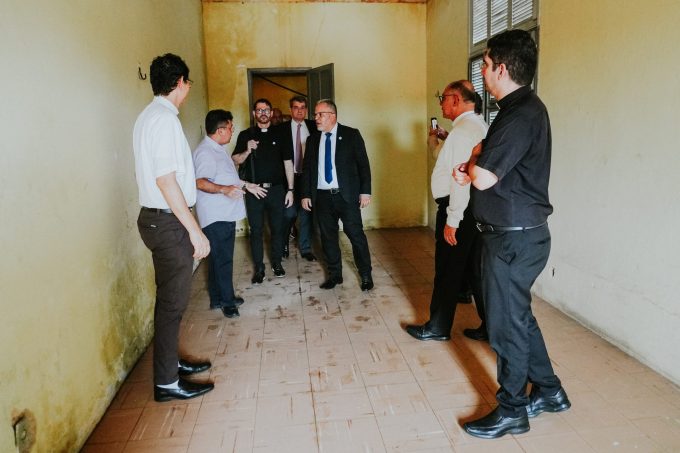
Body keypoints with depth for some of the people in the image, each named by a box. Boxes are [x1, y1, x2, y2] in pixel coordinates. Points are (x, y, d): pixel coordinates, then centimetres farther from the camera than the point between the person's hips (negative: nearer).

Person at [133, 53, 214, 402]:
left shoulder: (148, 116, 15)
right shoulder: (165, 118, -16)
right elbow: (165, 179, -23)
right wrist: (194, 230, -21)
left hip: (155, 217, 10)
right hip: (169, 222, -10)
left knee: (170, 298, 19)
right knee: (173, 301, 0)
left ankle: (171, 362, 34)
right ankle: (167, 383, 14)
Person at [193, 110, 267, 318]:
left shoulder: (218, 149, 17)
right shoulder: (206, 152, -17)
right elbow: (200, 182, -27)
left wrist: (246, 185, 27)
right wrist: (224, 189, -39)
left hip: (226, 213, 10)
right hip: (215, 216, -10)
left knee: (222, 257, 16)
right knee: (222, 259, -2)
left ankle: (220, 297, 26)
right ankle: (226, 300, 9)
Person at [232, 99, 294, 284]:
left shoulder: (279, 134, 6)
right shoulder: (245, 135, 5)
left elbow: (288, 163, 6)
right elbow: (235, 160, 5)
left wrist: (290, 189, 0)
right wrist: (247, 151, -15)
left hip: (276, 189, 0)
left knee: (277, 228, 7)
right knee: (256, 231, 3)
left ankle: (277, 263, 23)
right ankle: (259, 268, 13)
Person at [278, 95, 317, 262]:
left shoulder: (313, 127, 5)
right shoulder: (282, 129, 0)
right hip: (289, 177, -1)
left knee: (306, 213, 7)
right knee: (289, 214, 1)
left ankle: (305, 249, 20)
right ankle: (283, 245, 25)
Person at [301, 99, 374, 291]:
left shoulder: (351, 135, -1)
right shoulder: (312, 139, 10)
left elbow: (363, 164, -2)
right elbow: (306, 169, 13)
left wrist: (365, 191, -8)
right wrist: (306, 194, 8)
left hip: (347, 196, -3)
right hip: (322, 197, 4)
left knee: (357, 236, 0)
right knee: (328, 237, 10)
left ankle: (366, 275, 15)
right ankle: (334, 274, 25)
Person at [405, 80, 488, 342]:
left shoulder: (463, 129, -16)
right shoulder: (478, 126, 16)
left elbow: (462, 178, -22)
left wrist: (452, 220, -21)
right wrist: (436, 142, 16)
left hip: (456, 208, -10)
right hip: (473, 210, 10)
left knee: (448, 270, 2)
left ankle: (438, 328, 18)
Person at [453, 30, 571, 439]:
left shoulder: (521, 114, -20)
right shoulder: (521, 108, 13)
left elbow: (484, 178, -24)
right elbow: (492, 166, 18)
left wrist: (473, 159, -3)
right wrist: (474, 166, -3)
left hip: (514, 237, -10)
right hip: (515, 232, 10)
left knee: (507, 323, 4)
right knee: (519, 315, 20)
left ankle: (512, 411, 22)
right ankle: (549, 391, 37)